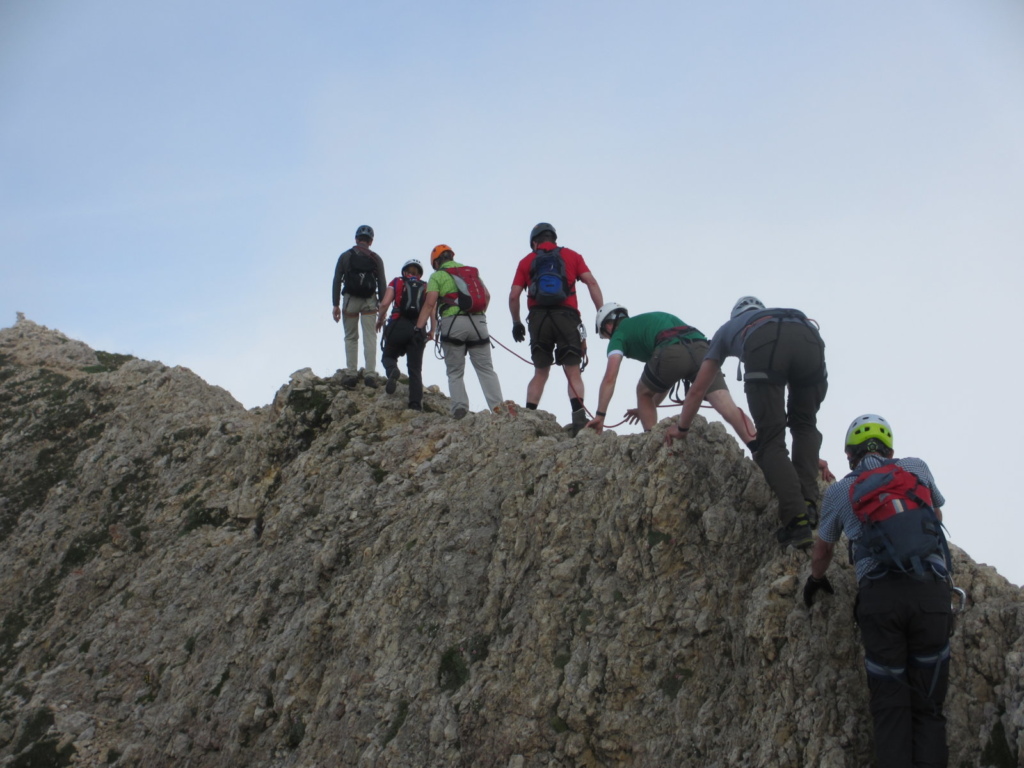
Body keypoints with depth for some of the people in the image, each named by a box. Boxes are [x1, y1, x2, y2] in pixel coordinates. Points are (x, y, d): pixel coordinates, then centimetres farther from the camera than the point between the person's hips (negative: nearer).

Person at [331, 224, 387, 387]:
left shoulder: (345, 256, 5)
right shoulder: (376, 259, 6)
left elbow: (336, 281, 0)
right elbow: (382, 284, 2)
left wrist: (336, 305, 1)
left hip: (350, 300, 0)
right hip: (369, 301, 0)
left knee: (351, 338, 7)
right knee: (370, 338, 0)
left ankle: (351, 374, 1)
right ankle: (370, 374, -7)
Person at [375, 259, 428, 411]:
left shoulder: (396, 283, 14)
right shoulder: (426, 288, 18)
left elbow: (385, 303, 0)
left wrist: (380, 320, 15)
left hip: (398, 326, -1)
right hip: (418, 329, 1)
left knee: (388, 356, 17)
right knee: (415, 369, 5)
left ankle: (392, 371, -19)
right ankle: (416, 404, -9)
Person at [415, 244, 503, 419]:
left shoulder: (438, 275, 7)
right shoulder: (472, 271, 21)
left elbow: (430, 303, -4)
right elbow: (487, 295, 14)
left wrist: (420, 327, -6)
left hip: (453, 323, -3)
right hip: (478, 322, 3)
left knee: (455, 372, 6)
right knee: (486, 369, 4)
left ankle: (460, 406, -11)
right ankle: (498, 406, -10)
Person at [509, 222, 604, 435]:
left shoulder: (527, 261, 16)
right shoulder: (571, 256, 15)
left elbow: (514, 296, 8)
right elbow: (591, 283, 1)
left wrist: (516, 323, 20)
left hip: (538, 318, 1)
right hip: (566, 316, -1)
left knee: (540, 373, 14)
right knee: (573, 373, -1)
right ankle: (578, 416, -21)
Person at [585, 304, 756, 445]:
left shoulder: (620, 333, 25)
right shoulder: (650, 320, 44)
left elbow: (610, 378, 11)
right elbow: (667, 379, 47)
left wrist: (600, 415, 13)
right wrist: (649, 408, 53)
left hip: (672, 352, -5)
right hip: (701, 349, 5)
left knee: (644, 394, 25)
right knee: (728, 408, -8)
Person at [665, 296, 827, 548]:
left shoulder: (728, 329, 41)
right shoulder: (783, 314, 47)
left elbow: (698, 389, 44)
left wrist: (682, 427, 60)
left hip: (764, 347, -3)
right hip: (810, 337, 3)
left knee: (770, 440, 4)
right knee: (804, 425, 24)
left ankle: (797, 521, -10)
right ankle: (808, 502, 7)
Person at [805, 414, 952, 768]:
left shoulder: (839, 491, 16)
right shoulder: (917, 468, 19)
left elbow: (821, 554, 29)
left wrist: (816, 580, 50)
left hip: (879, 596, -1)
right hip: (931, 592, 1)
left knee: (891, 706, 4)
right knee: (928, 706, 5)